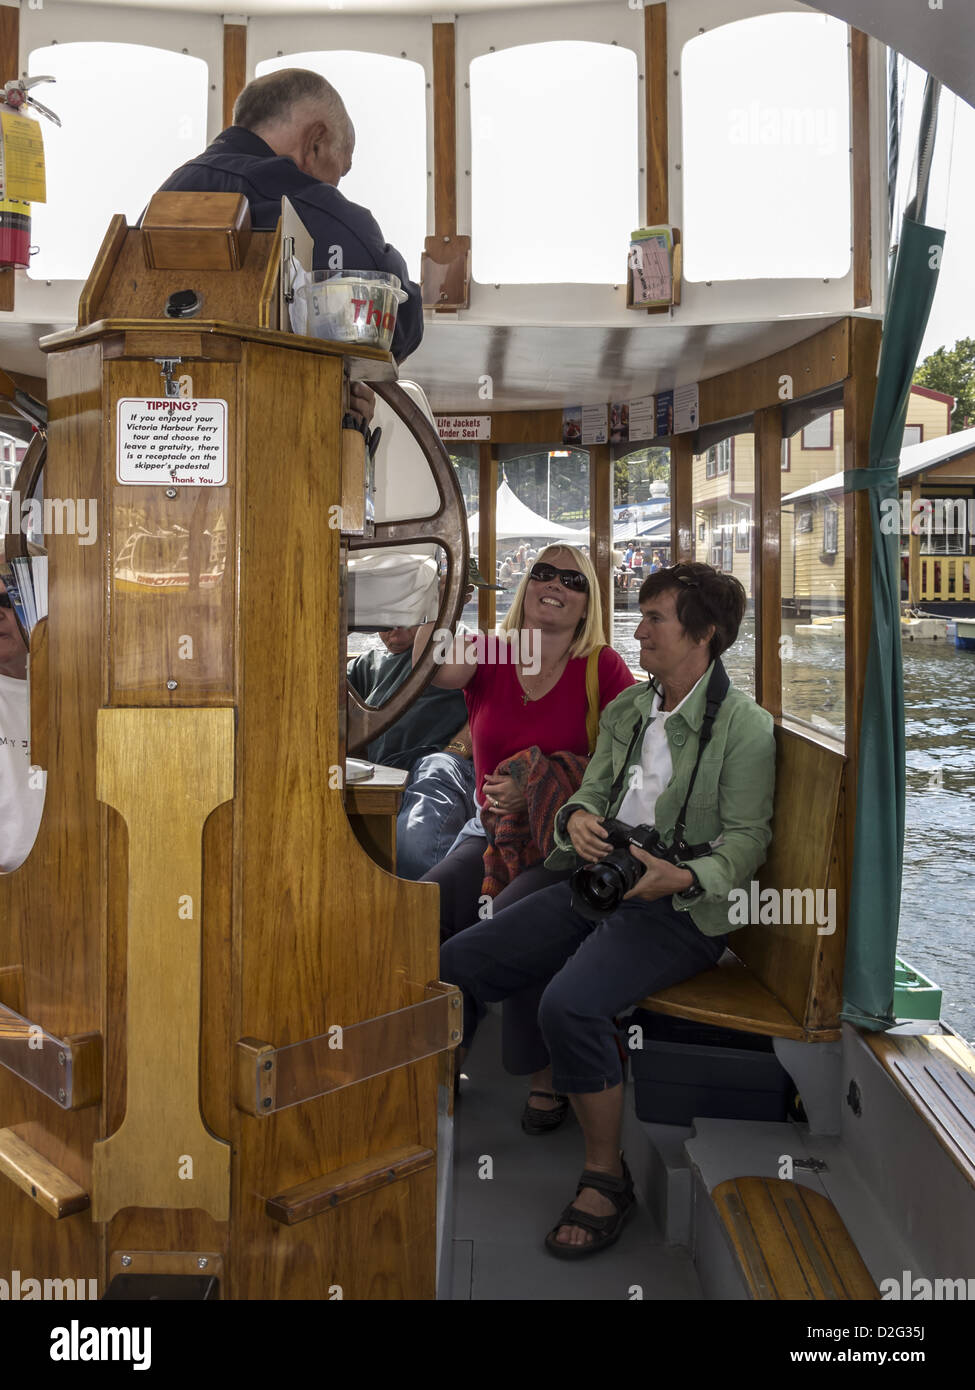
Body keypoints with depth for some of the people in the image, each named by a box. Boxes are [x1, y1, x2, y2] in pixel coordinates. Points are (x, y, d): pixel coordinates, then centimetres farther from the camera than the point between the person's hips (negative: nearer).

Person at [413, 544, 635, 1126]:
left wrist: (538, 786, -15)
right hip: (492, 832, 3)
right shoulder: (489, 656, 6)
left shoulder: (602, 667, 0)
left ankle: (549, 1077, -7)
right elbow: (433, 669, -16)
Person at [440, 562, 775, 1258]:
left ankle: (607, 1176, -8)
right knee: (457, 964, -5)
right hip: (597, 885, 7)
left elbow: (747, 841, -9)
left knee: (571, 1004, -31)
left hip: (678, 912, -7)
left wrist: (681, 877, -27)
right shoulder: (626, 708, 12)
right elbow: (591, 790, 14)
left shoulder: (746, 726, -9)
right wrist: (578, 817, -11)